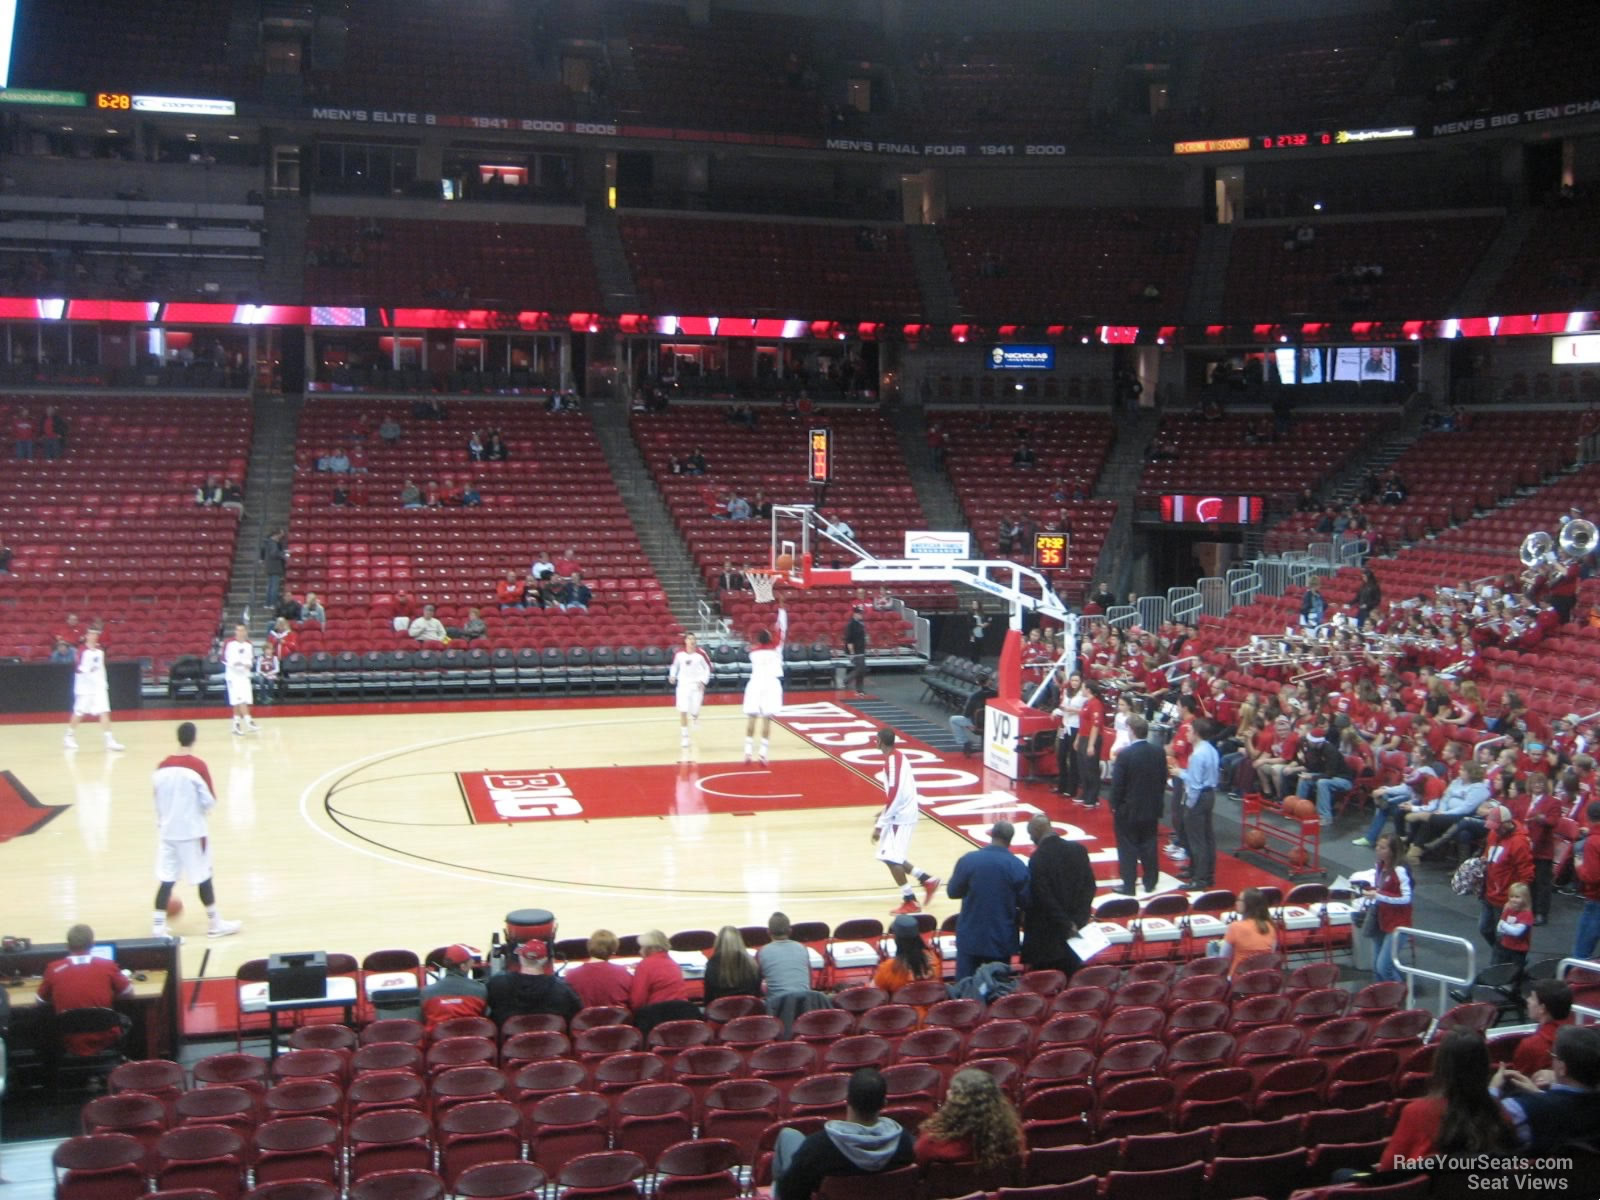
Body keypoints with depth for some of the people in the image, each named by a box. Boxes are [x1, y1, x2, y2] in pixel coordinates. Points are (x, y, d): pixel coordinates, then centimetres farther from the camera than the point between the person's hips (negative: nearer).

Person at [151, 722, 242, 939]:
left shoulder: (162, 766, 1)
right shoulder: (198, 765, -14)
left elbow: (157, 798, 9)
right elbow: (210, 801, -12)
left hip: (167, 830, 4)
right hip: (192, 831, -4)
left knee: (166, 878, 7)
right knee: (203, 877, 7)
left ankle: (158, 926, 5)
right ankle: (215, 924, 17)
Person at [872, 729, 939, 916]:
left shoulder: (891, 761, -18)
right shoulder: (900, 756, 11)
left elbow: (894, 795, -24)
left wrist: (879, 825, -22)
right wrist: (885, 813, 24)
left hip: (900, 815, -10)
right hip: (905, 811, 10)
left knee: (891, 858, -7)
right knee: (893, 857, 16)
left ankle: (910, 902, -2)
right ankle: (927, 880, 18)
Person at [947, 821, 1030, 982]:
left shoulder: (968, 859, -11)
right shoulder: (1018, 866, -11)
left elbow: (953, 892, -2)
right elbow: (1025, 902, -4)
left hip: (970, 937, 0)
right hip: (1002, 939, 0)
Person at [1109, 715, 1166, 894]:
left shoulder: (1125, 754, -20)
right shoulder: (1158, 752, -2)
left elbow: (1117, 784, -16)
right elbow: (1163, 780, 6)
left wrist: (1114, 804, -3)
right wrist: (1157, 800, 16)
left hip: (1128, 809, -5)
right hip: (1152, 809, 5)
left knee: (1128, 849, 4)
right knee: (1149, 846, 15)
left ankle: (1128, 886, 7)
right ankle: (1150, 883, 23)